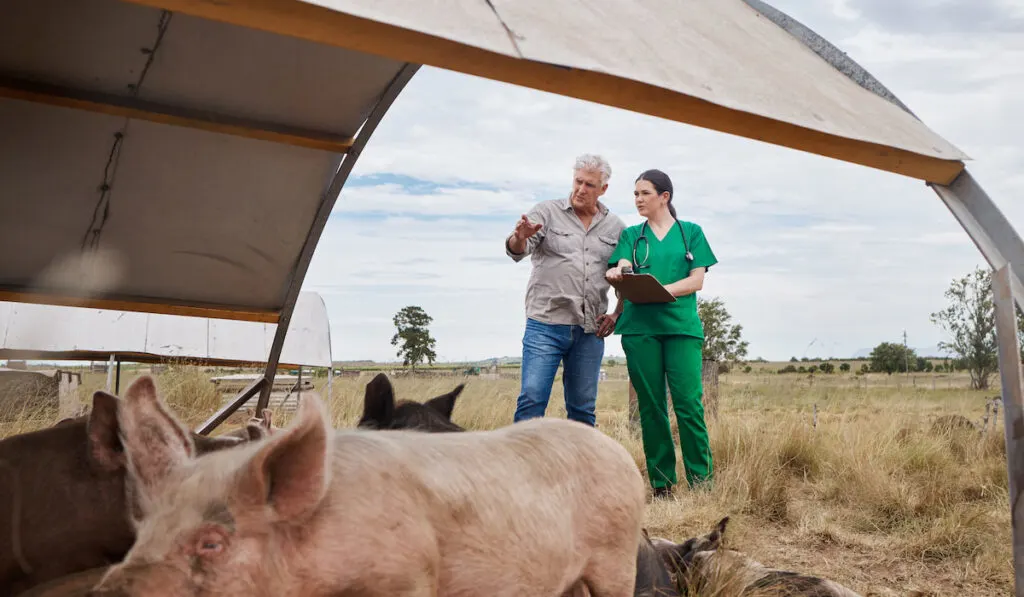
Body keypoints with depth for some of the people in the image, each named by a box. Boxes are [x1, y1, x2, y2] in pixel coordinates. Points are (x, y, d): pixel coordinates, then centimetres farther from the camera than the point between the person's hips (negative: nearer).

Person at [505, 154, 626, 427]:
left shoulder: (615, 227, 12)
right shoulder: (547, 211, 4)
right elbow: (516, 251, -9)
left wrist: (617, 314, 4)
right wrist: (520, 238, -32)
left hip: (590, 331, 3)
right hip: (546, 325, -3)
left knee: (583, 407, 9)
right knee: (532, 398, -9)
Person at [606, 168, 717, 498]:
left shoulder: (691, 232, 11)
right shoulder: (631, 235, 16)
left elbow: (697, 280, 2)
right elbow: (623, 269, 0)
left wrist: (663, 290, -15)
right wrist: (618, 273, -24)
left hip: (681, 325, -2)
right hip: (639, 328, 2)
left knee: (688, 403, -10)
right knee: (650, 406, 2)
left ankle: (701, 480, -1)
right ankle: (661, 482, 9)